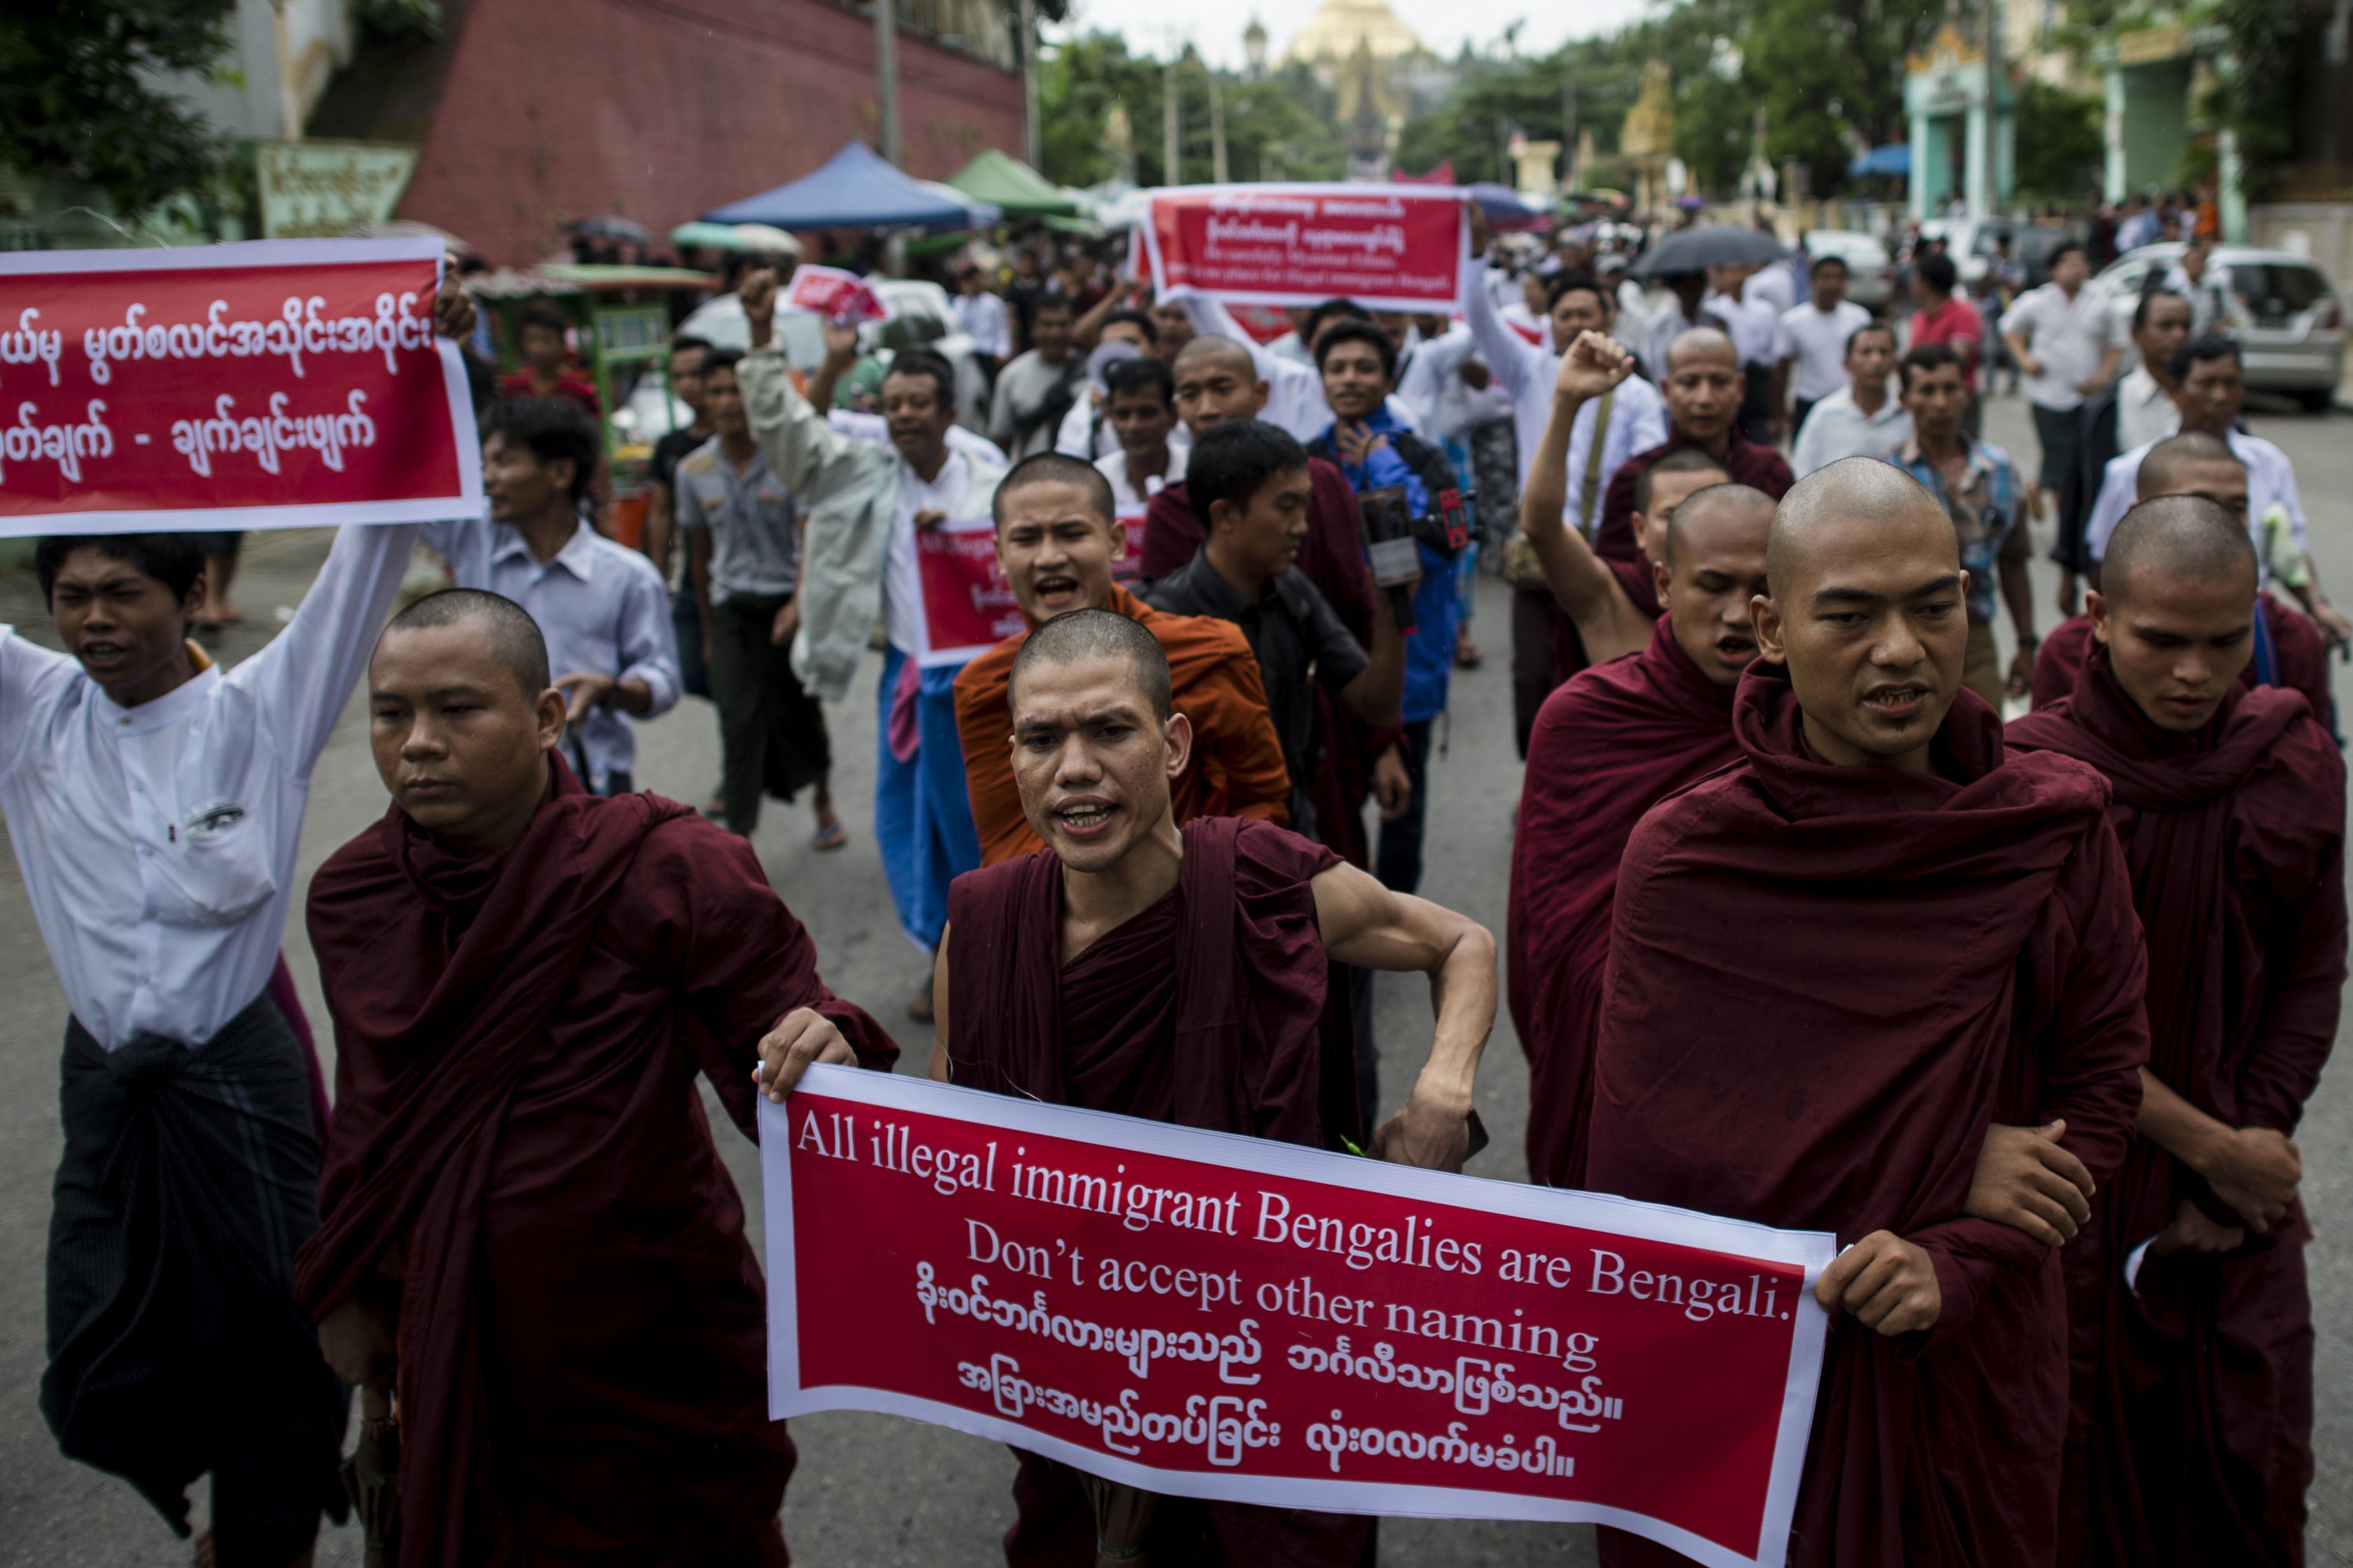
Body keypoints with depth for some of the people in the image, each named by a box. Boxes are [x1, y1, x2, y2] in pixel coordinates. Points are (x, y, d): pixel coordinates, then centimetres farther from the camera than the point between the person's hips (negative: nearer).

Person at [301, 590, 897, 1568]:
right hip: (455, 1355, 4)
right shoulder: (348, 897, -2)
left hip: (655, 1351, -4)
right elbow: (371, 1112, 12)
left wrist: (823, 1054, -38)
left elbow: (781, 1042, -15)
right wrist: (348, 1293, 18)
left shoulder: (670, 872, -17)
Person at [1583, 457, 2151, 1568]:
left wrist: (1958, 1262, -18)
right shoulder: (1678, 857, -14)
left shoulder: (2058, 832, -8)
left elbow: (2100, 1086, -3)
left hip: (1968, 1363, 2)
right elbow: (1643, 1165, -12)